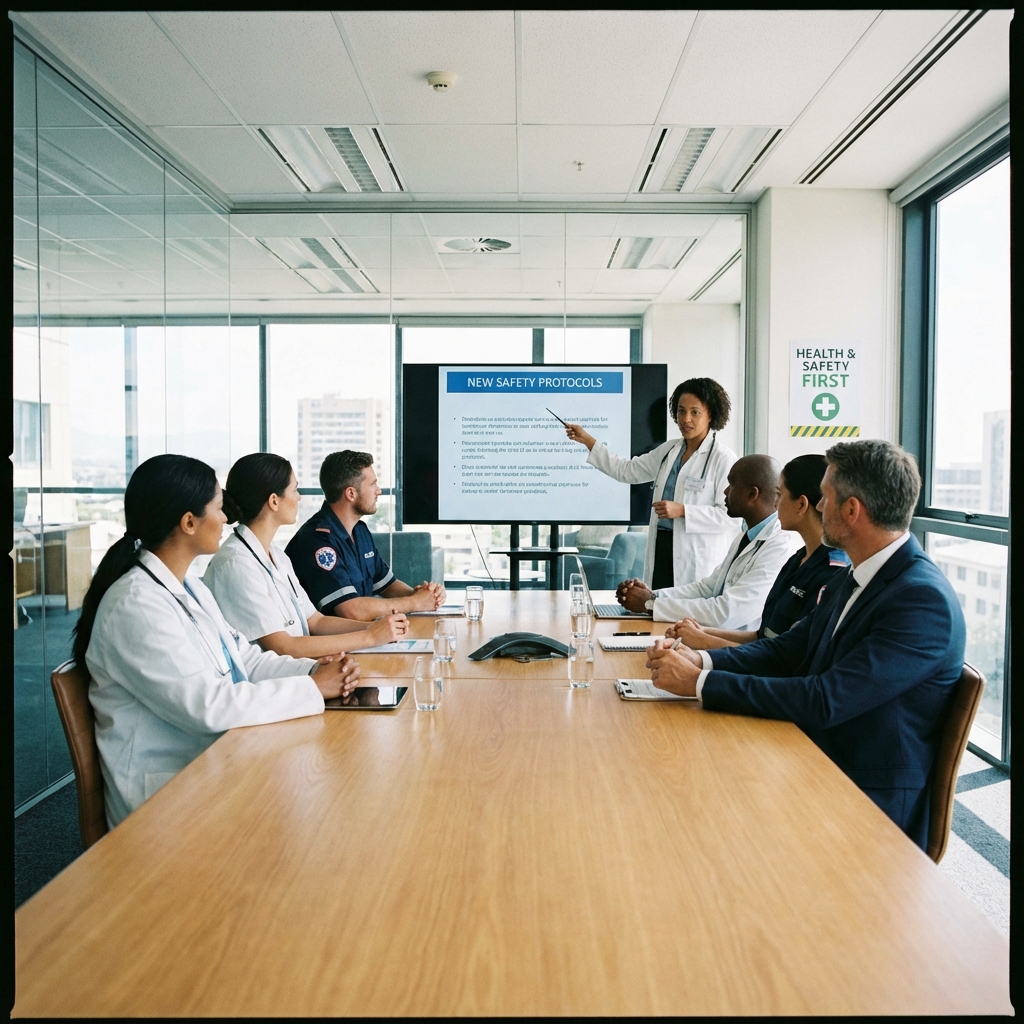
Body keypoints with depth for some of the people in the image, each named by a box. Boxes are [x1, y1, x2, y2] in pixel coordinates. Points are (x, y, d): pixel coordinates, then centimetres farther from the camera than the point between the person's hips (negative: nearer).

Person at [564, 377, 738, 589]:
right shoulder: (668, 450, 13)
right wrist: (587, 440, 13)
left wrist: (682, 510, -20)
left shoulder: (723, 458, -9)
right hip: (661, 550, 6)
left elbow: (729, 514, -14)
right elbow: (626, 471, 16)